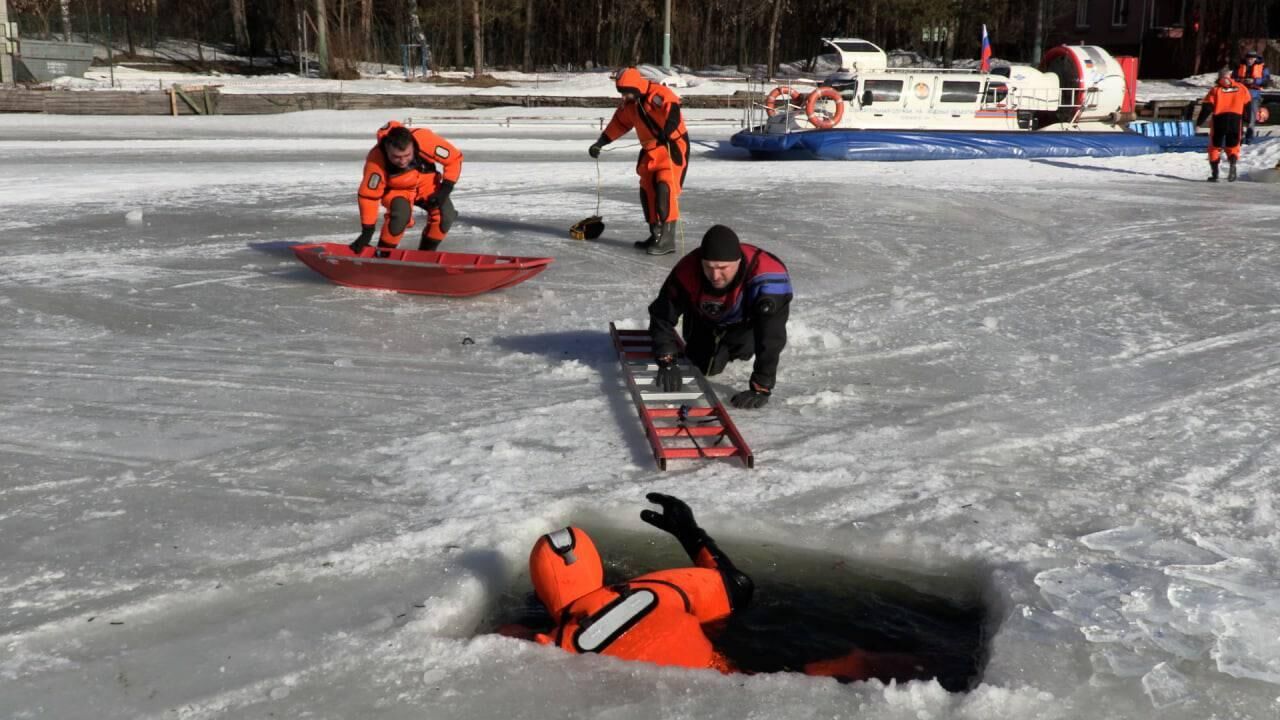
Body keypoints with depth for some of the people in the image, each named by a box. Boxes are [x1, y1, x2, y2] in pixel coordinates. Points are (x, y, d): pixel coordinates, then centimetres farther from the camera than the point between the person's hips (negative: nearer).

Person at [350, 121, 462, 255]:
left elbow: (454, 158, -19)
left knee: (445, 214, -18)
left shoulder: (425, 140, -34)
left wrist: (445, 190, -22)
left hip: (426, 183, 3)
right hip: (396, 189, -2)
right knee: (401, 214, -32)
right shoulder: (376, 160, -34)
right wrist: (367, 232, -23)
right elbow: (368, 196, -25)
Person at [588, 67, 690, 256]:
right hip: (651, 150, 9)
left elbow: (672, 108, -37)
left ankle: (667, 238, -18)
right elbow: (619, 123, 20)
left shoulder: (658, 94, -20)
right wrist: (600, 142, 18)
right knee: (647, 191, 8)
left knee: (665, 188, -18)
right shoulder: (629, 104, 7)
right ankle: (656, 234, 18)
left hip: (673, 146, -9)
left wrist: (668, 129, -54)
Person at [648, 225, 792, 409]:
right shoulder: (688, 271, -38)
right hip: (706, 320, 1)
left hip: (747, 320, -1)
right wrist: (666, 363, -34)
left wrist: (761, 389, -49)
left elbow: (771, 337, -47)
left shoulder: (766, 276, -47)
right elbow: (662, 315, -25)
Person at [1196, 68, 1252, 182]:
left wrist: (1199, 122, 1)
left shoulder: (1215, 90, 0)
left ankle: (1215, 174, 6)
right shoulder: (1241, 88, 8)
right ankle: (1233, 163, -20)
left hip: (1219, 120, -1)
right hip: (1236, 120, 2)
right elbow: (1247, 106, 12)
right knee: (1233, 147, 12)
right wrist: (1245, 123, 23)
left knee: (1215, 147, 12)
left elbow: (1207, 108, -5)